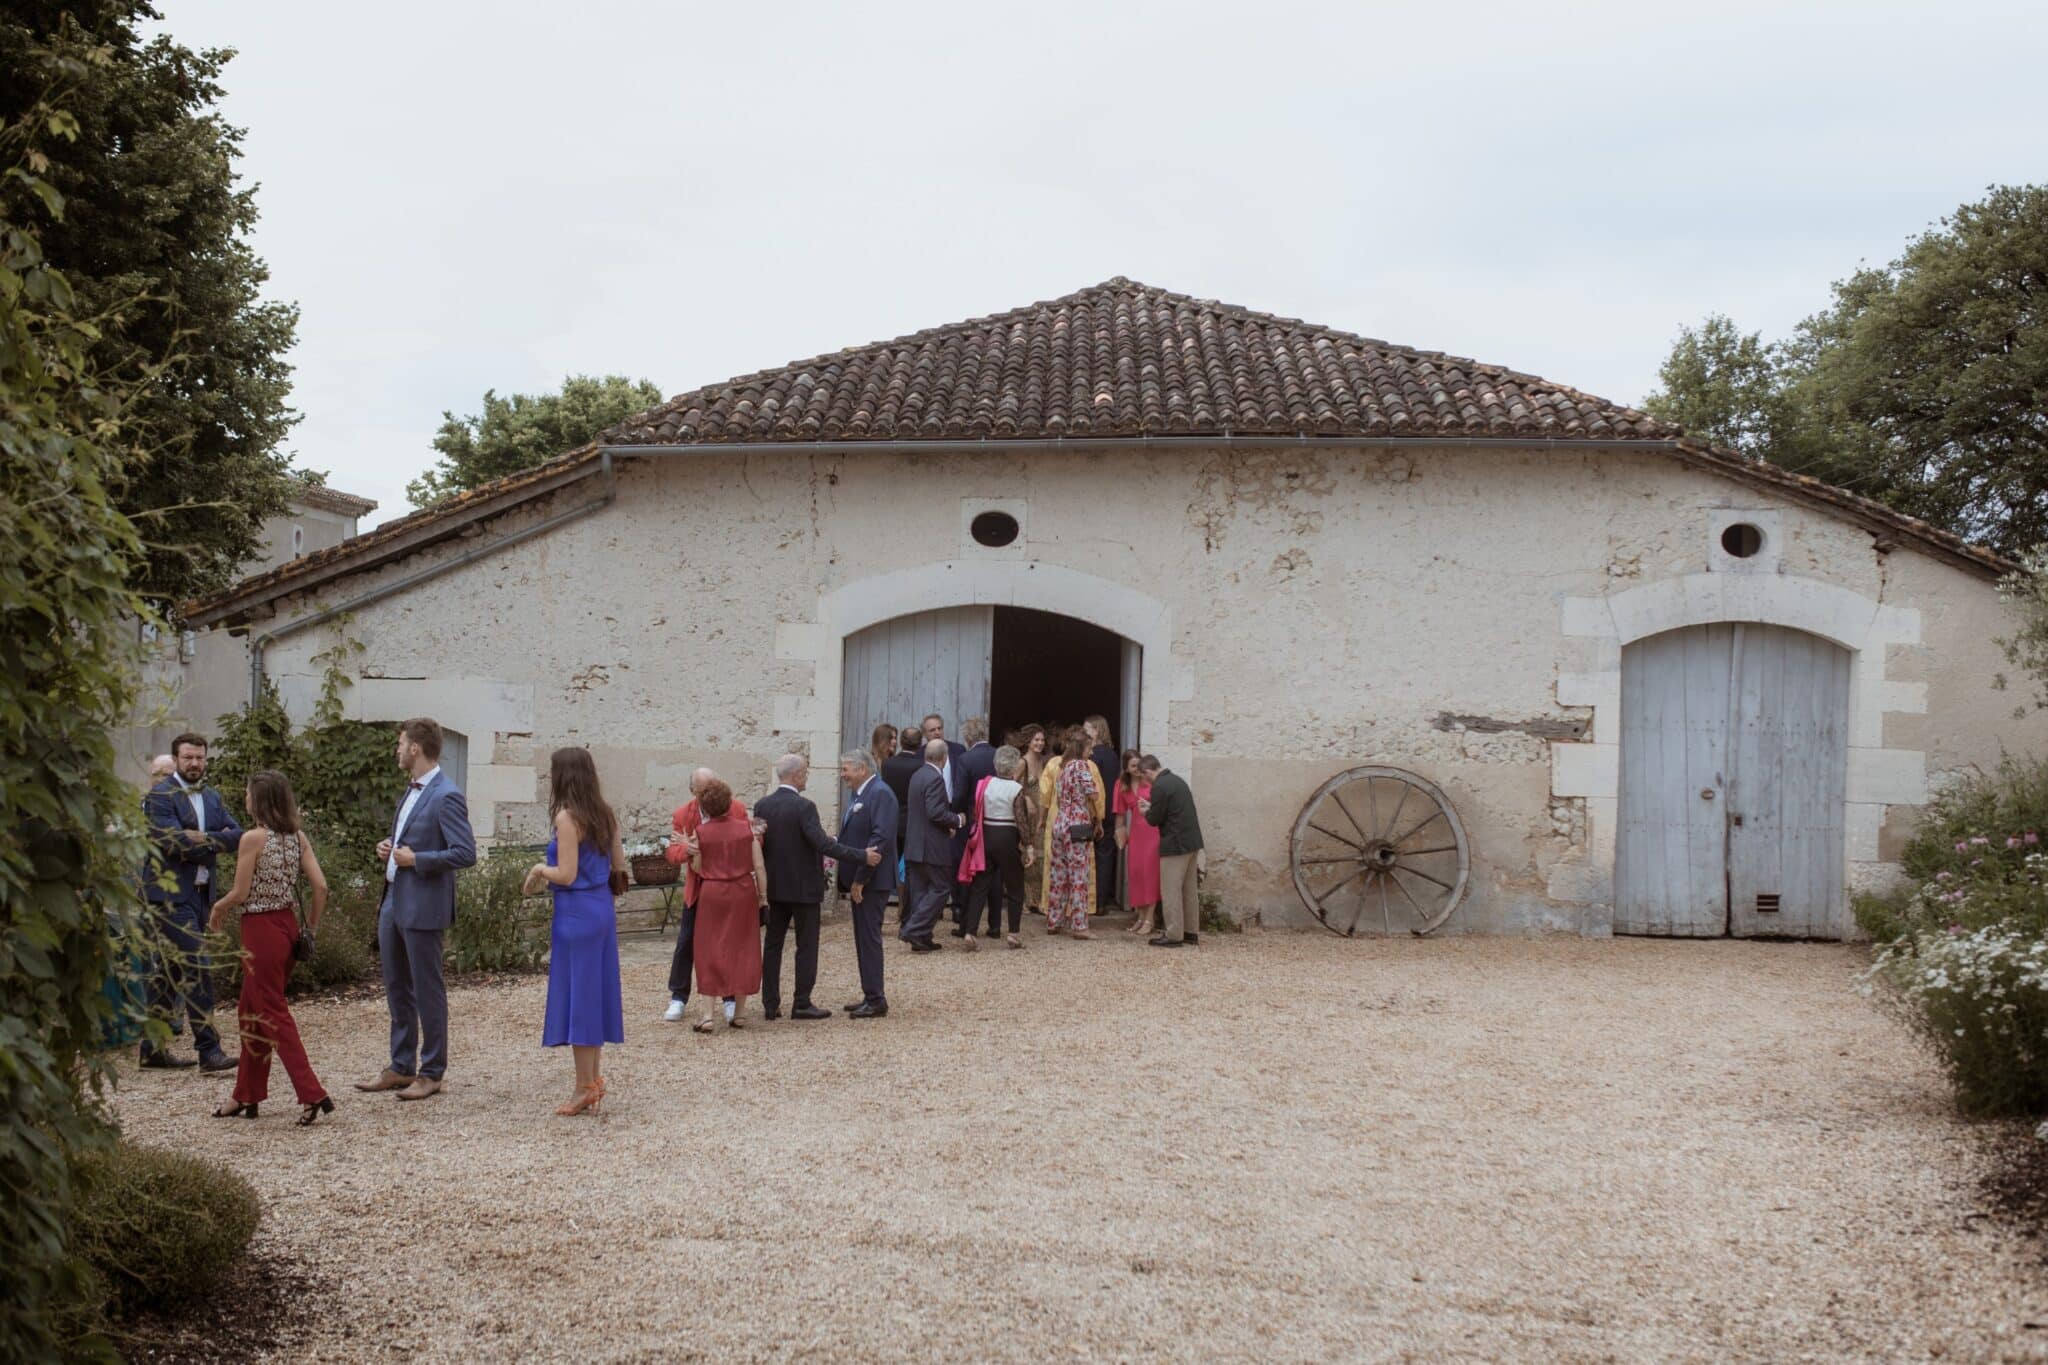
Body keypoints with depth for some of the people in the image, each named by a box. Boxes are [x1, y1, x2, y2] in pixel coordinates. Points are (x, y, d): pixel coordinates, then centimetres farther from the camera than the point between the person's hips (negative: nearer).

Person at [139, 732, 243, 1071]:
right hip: (170, 893, -8)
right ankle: (208, 1050, -11)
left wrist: (203, 840, -13)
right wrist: (215, 842, -10)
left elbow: (237, 835, 5)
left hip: (199, 893, 8)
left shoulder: (211, 797, 15)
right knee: (196, 970, -12)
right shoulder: (160, 796, -7)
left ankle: (153, 1047, 21)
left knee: (168, 970, 14)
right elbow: (175, 843, -19)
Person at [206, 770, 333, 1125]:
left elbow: (240, 893, -14)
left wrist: (217, 909, 6)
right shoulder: (297, 838, 4)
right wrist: (311, 928, 11)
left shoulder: (253, 838, -15)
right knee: (251, 1011, 18)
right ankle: (246, 1096, 26)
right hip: (287, 925, 7)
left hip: (261, 929, -7)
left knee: (273, 1014, -2)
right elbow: (320, 886, 0)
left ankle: (312, 1094, -7)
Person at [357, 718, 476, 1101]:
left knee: (427, 991, 1)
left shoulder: (446, 797, -16)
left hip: (422, 907, -10)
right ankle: (401, 1067, 26)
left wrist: (416, 860, -20)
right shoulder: (411, 791, 14)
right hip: (393, 902, 10)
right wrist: (390, 849, 8)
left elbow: (465, 853, -21)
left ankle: (432, 1073, 10)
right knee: (397, 989, 15)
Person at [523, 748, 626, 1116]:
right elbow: (619, 862, 13)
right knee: (596, 990, 14)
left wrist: (541, 868, -1)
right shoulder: (604, 813, 7)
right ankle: (595, 1076, 22)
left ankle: (585, 1087, 4)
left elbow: (566, 875, -18)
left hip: (577, 912, -8)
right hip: (603, 908, 8)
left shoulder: (567, 817, -16)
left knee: (576, 993, -1)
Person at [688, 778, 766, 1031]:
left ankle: (708, 1014, 0)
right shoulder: (746, 828, -4)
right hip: (743, 891, 1)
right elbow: (758, 866, -4)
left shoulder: (701, 833, -9)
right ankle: (739, 1012, 15)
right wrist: (763, 894, 4)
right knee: (742, 948, 11)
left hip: (711, 893, -1)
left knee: (710, 950, 6)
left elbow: (697, 868, -2)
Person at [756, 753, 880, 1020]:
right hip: (803, 887, -6)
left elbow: (759, 844, 8)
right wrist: (862, 855, -20)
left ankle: (770, 1004, 13)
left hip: (774, 886, 6)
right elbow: (824, 844, -24)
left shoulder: (762, 805, 1)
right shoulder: (803, 807, -18)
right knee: (806, 946, 3)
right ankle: (802, 1004, 5)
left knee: (773, 943, 11)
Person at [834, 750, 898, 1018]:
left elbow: (881, 837, -23)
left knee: (869, 937, -6)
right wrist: (850, 877, 5)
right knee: (863, 938, 13)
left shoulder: (880, 793, -15)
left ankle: (875, 1000, -1)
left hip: (872, 880, -10)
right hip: (859, 879, 10)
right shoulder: (856, 794, 15)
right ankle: (870, 996, 20)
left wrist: (860, 878, -23)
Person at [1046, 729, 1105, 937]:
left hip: (1059, 824, 7)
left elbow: (1056, 797, 13)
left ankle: (1053, 921, 17)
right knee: (1079, 877, -4)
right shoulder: (1082, 765, -10)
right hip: (1078, 826, -7)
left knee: (1059, 875, 12)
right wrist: (1098, 820, 0)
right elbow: (1093, 796, -15)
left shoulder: (1062, 766, 13)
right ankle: (1079, 926, -5)